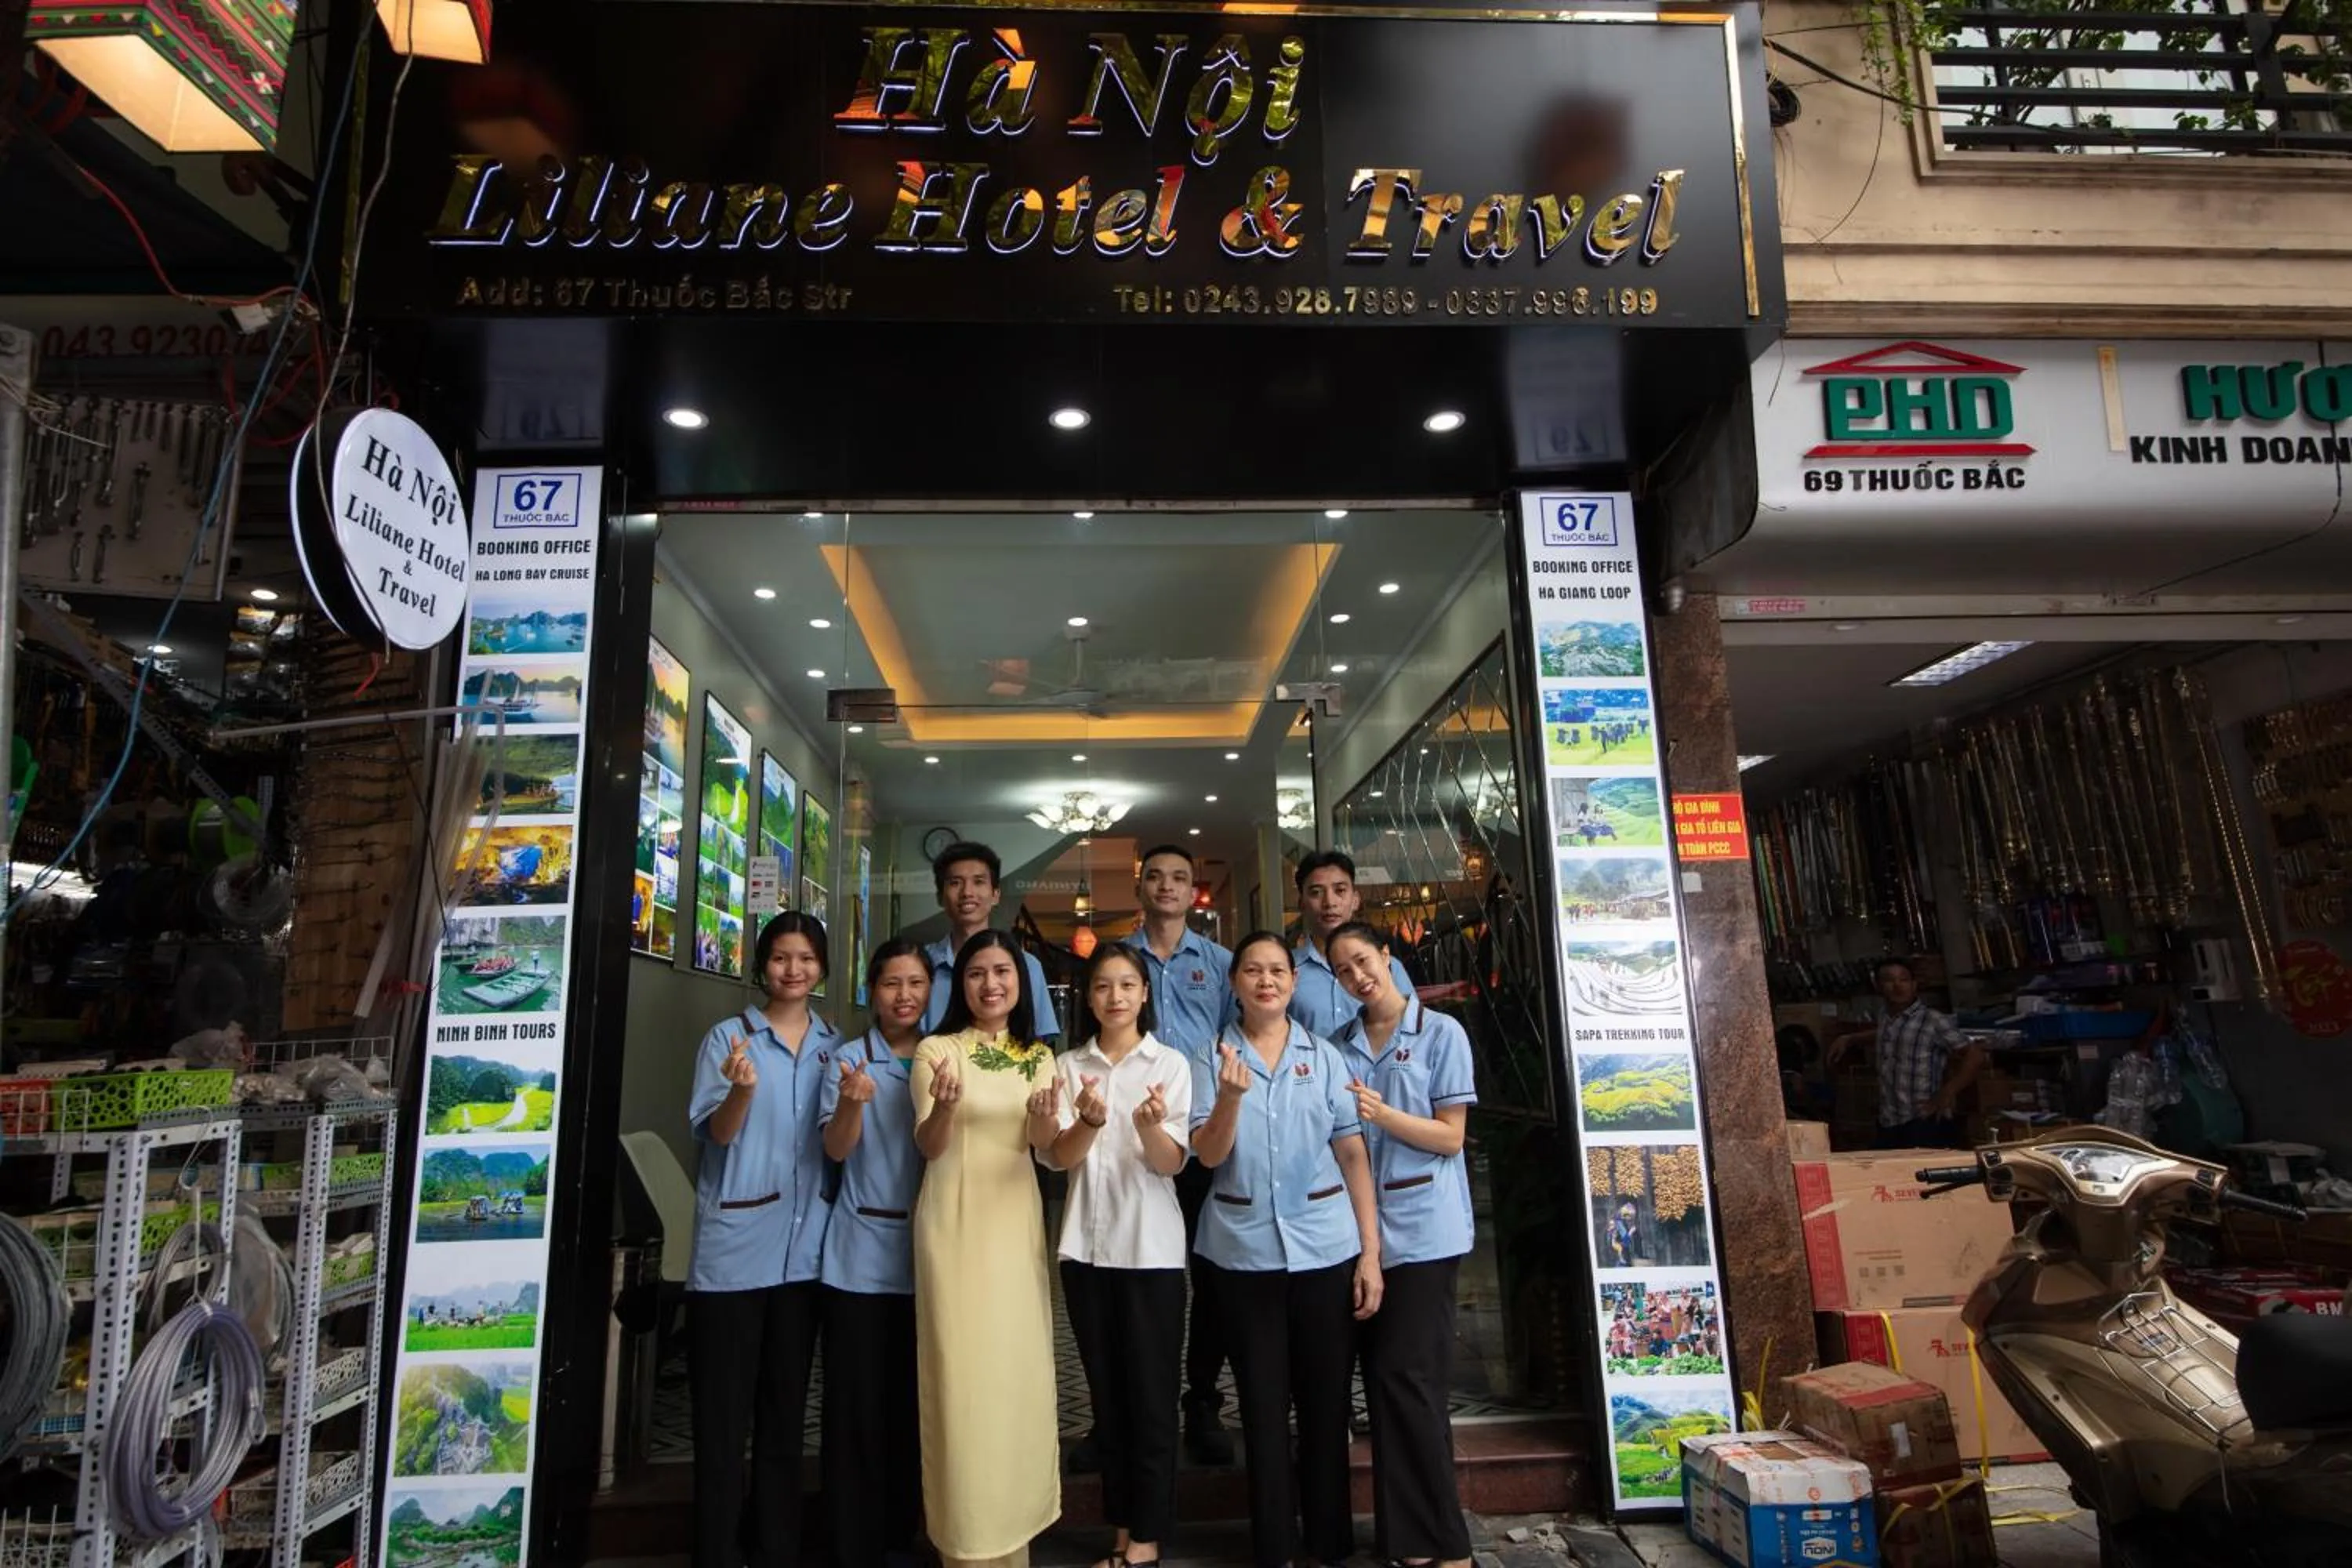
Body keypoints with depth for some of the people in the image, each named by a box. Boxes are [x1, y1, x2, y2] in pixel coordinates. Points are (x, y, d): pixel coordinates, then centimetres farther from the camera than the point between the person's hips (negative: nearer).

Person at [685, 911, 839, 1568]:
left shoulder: (834, 1047, 9)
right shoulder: (728, 1037, -2)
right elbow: (718, 1133, -10)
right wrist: (743, 1088, -29)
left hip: (803, 1248, 4)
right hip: (734, 1247, -4)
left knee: (785, 1413, 14)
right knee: (722, 1414, 3)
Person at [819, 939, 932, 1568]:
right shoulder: (850, 1058, -2)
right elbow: (836, 1150, -11)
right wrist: (852, 1103, -32)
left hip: (926, 1251, 3)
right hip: (861, 1254, -3)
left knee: (912, 1403, 11)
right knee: (856, 1403, 2)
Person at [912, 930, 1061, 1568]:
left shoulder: (1040, 1058, 9)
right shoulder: (937, 1050, -4)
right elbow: (928, 1146, -11)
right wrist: (945, 1106, -32)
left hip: (1017, 1221, 4)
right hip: (957, 1223, -4)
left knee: (1020, 1371, 8)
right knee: (965, 1374, -2)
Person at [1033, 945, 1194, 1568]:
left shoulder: (1170, 1063, -2)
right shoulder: (1070, 1067, 5)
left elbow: (1171, 1163, -10)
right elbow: (1058, 1157, -5)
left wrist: (1150, 1126, -33)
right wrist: (1090, 1120, -26)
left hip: (1151, 1248, -3)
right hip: (1087, 1246, 3)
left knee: (1151, 1395, 2)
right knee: (1106, 1393, 12)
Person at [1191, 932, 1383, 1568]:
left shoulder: (1325, 1056, 3)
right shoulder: (1213, 1059, 1)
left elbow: (1353, 1154, 2)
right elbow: (1208, 1155, -7)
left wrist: (1370, 1251, -4)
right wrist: (1230, 1095, -26)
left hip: (1326, 1249, 1)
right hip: (1245, 1253, 0)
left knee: (1326, 1403, 11)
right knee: (1264, 1406, 10)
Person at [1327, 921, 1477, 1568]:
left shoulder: (1441, 1033, -4)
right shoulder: (1339, 1045, 9)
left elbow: (1451, 1137, -8)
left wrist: (1382, 1114, -20)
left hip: (1423, 1228, -5)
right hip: (1361, 1228, 5)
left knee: (1411, 1377, -5)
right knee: (1382, 1378, 10)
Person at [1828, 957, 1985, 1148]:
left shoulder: (1933, 1021, -8)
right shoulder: (1884, 1020, 14)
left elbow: (1975, 1055, -11)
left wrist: (1949, 1091, -19)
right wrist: (1848, 1039, 36)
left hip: (1927, 1124, -7)